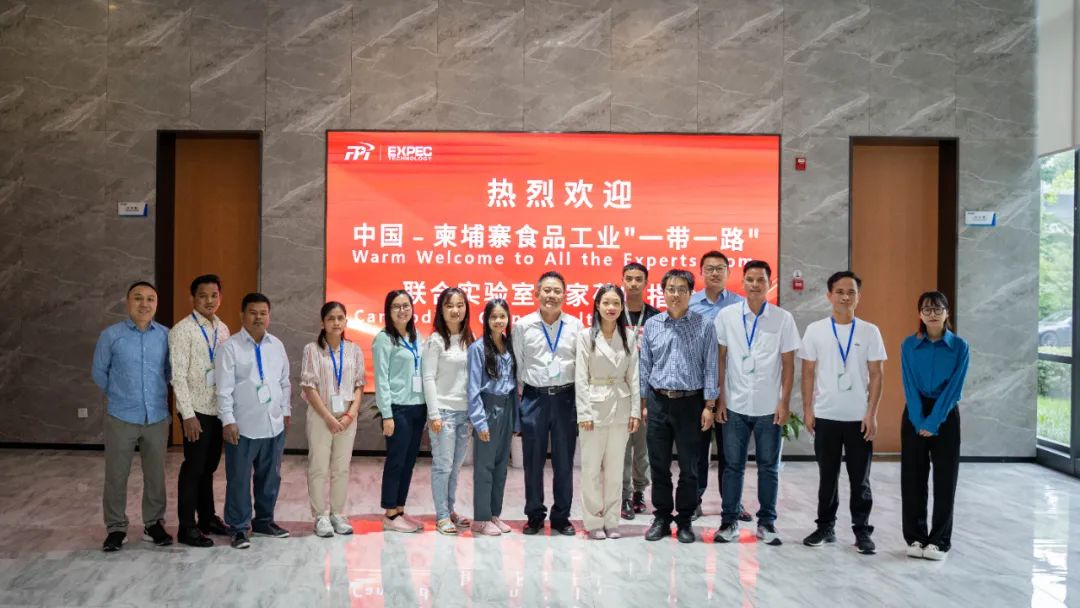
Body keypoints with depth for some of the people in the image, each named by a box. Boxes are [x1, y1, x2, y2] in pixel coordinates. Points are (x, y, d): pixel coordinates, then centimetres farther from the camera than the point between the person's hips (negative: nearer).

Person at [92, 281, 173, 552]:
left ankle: (153, 524, 26)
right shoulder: (111, 335, -6)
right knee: (116, 476, 6)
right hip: (121, 418, -1)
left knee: (155, 475, 11)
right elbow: (99, 372, 7)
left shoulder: (167, 336, -3)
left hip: (157, 417, 1)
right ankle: (116, 528, 20)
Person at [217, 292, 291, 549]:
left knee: (270, 477, 14)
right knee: (239, 479, 2)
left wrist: (286, 410, 15)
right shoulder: (231, 347, -6)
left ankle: (264, 521, 30)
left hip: (274, 424, 5)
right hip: (243, 426, -5)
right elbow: (224, 388, -9)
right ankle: (238, 528, 13)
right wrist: (228, 420, -14)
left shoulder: (277, 345, 10)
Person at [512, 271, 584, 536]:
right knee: (533, 461, 7)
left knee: (564, 461, 7)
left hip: (566, 397, 0)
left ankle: (561, 516, 20)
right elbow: (518, 365, 4)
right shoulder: (523, 325, 1)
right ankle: (535, 516, 20)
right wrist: (520, 399, 2)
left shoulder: (575, 325, 2)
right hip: (534, 398, 0)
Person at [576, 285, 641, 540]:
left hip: (621, 407, 2)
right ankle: (594, 522, 12)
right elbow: (580, 377, -4)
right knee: (592, 467, 1)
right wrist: (584, 412, -8)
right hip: (595, 406, -2)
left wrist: (635, 410, 0)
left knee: (615, 468, 8)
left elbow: (633, 376, 5)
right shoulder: (586, 336, -2)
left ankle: (611, 521, 17)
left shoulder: (629, 336, 5)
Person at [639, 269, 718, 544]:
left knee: (689, 467, 6)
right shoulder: (651, 325, 6)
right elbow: (645, 366, 9)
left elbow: (710, 367, -2)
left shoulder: (703, 326, -1)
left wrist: (709, 405, -6)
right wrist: (643, 403, 7)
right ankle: (661, 518, 20)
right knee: (658, 466, 8)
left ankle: (684, 521, 18)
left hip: (690, 402, -2)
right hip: (658, 402, 2)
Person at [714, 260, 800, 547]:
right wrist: (719, 399, -1)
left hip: (769, 407, 0)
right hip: (735, 405, 0)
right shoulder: (727, 315, 0)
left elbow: (788, 364, 1)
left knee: (769, 467, 9)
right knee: (733, 466, 7)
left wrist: (785, 402, -4)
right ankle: (729, 521, 17)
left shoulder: (783, 318, -1)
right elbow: (720, 359, 3)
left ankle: (767, 522, 20)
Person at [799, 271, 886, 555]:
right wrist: (807, 410, -1)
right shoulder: (815, 330, 1)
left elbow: (876, 375, 1)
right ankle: (826, 527, 21)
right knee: (827, 476, 10)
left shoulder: (870, 332, 1)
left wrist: (871, 414, -5)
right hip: (825, 416, 1)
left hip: (859, 418, 0)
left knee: (860, 478, 6)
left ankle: (862, 531, 15)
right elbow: (808, 373, 4)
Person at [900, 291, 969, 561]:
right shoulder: (909, 345, 0)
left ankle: (940, 540, 13)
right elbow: (909, 386, -3)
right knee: (913, 476, 4)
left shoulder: (959, 346, -3)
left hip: (945, 415, -1)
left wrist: (933, 421, -14)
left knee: (944, 478, 3)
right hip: (914, 415, 1)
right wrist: (919, 422, -12)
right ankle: (915, 537, 15)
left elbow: (954, 387, -8)